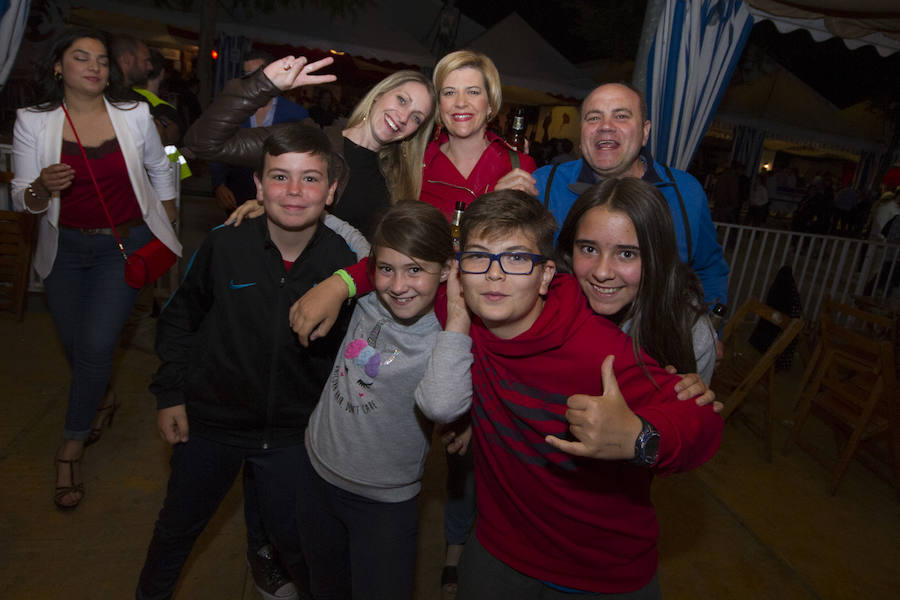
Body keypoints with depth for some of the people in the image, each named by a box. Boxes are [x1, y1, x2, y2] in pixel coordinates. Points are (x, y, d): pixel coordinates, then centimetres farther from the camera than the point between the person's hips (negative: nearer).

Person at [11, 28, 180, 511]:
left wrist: (167, 235, 9)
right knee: (74, 345, 11)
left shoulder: (134, 115, -5)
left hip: (125, 244, -2)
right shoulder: (33, 122, -5)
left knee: (95, 344, -9)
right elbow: (22, 201, -3)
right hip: (65, 248, 2)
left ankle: (71, 449, 11)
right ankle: (102, 399, 45)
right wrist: (43, 187, -27)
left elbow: (160, 172, 8)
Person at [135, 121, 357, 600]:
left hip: (294, 432, -1)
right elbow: (179, 317, 0)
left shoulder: (345, 259, -17)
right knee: (177, 526, 25)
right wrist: (170, 392, -1)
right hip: (210, 418, 2)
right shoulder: (224, 244, -16)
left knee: (295, 540, 16)